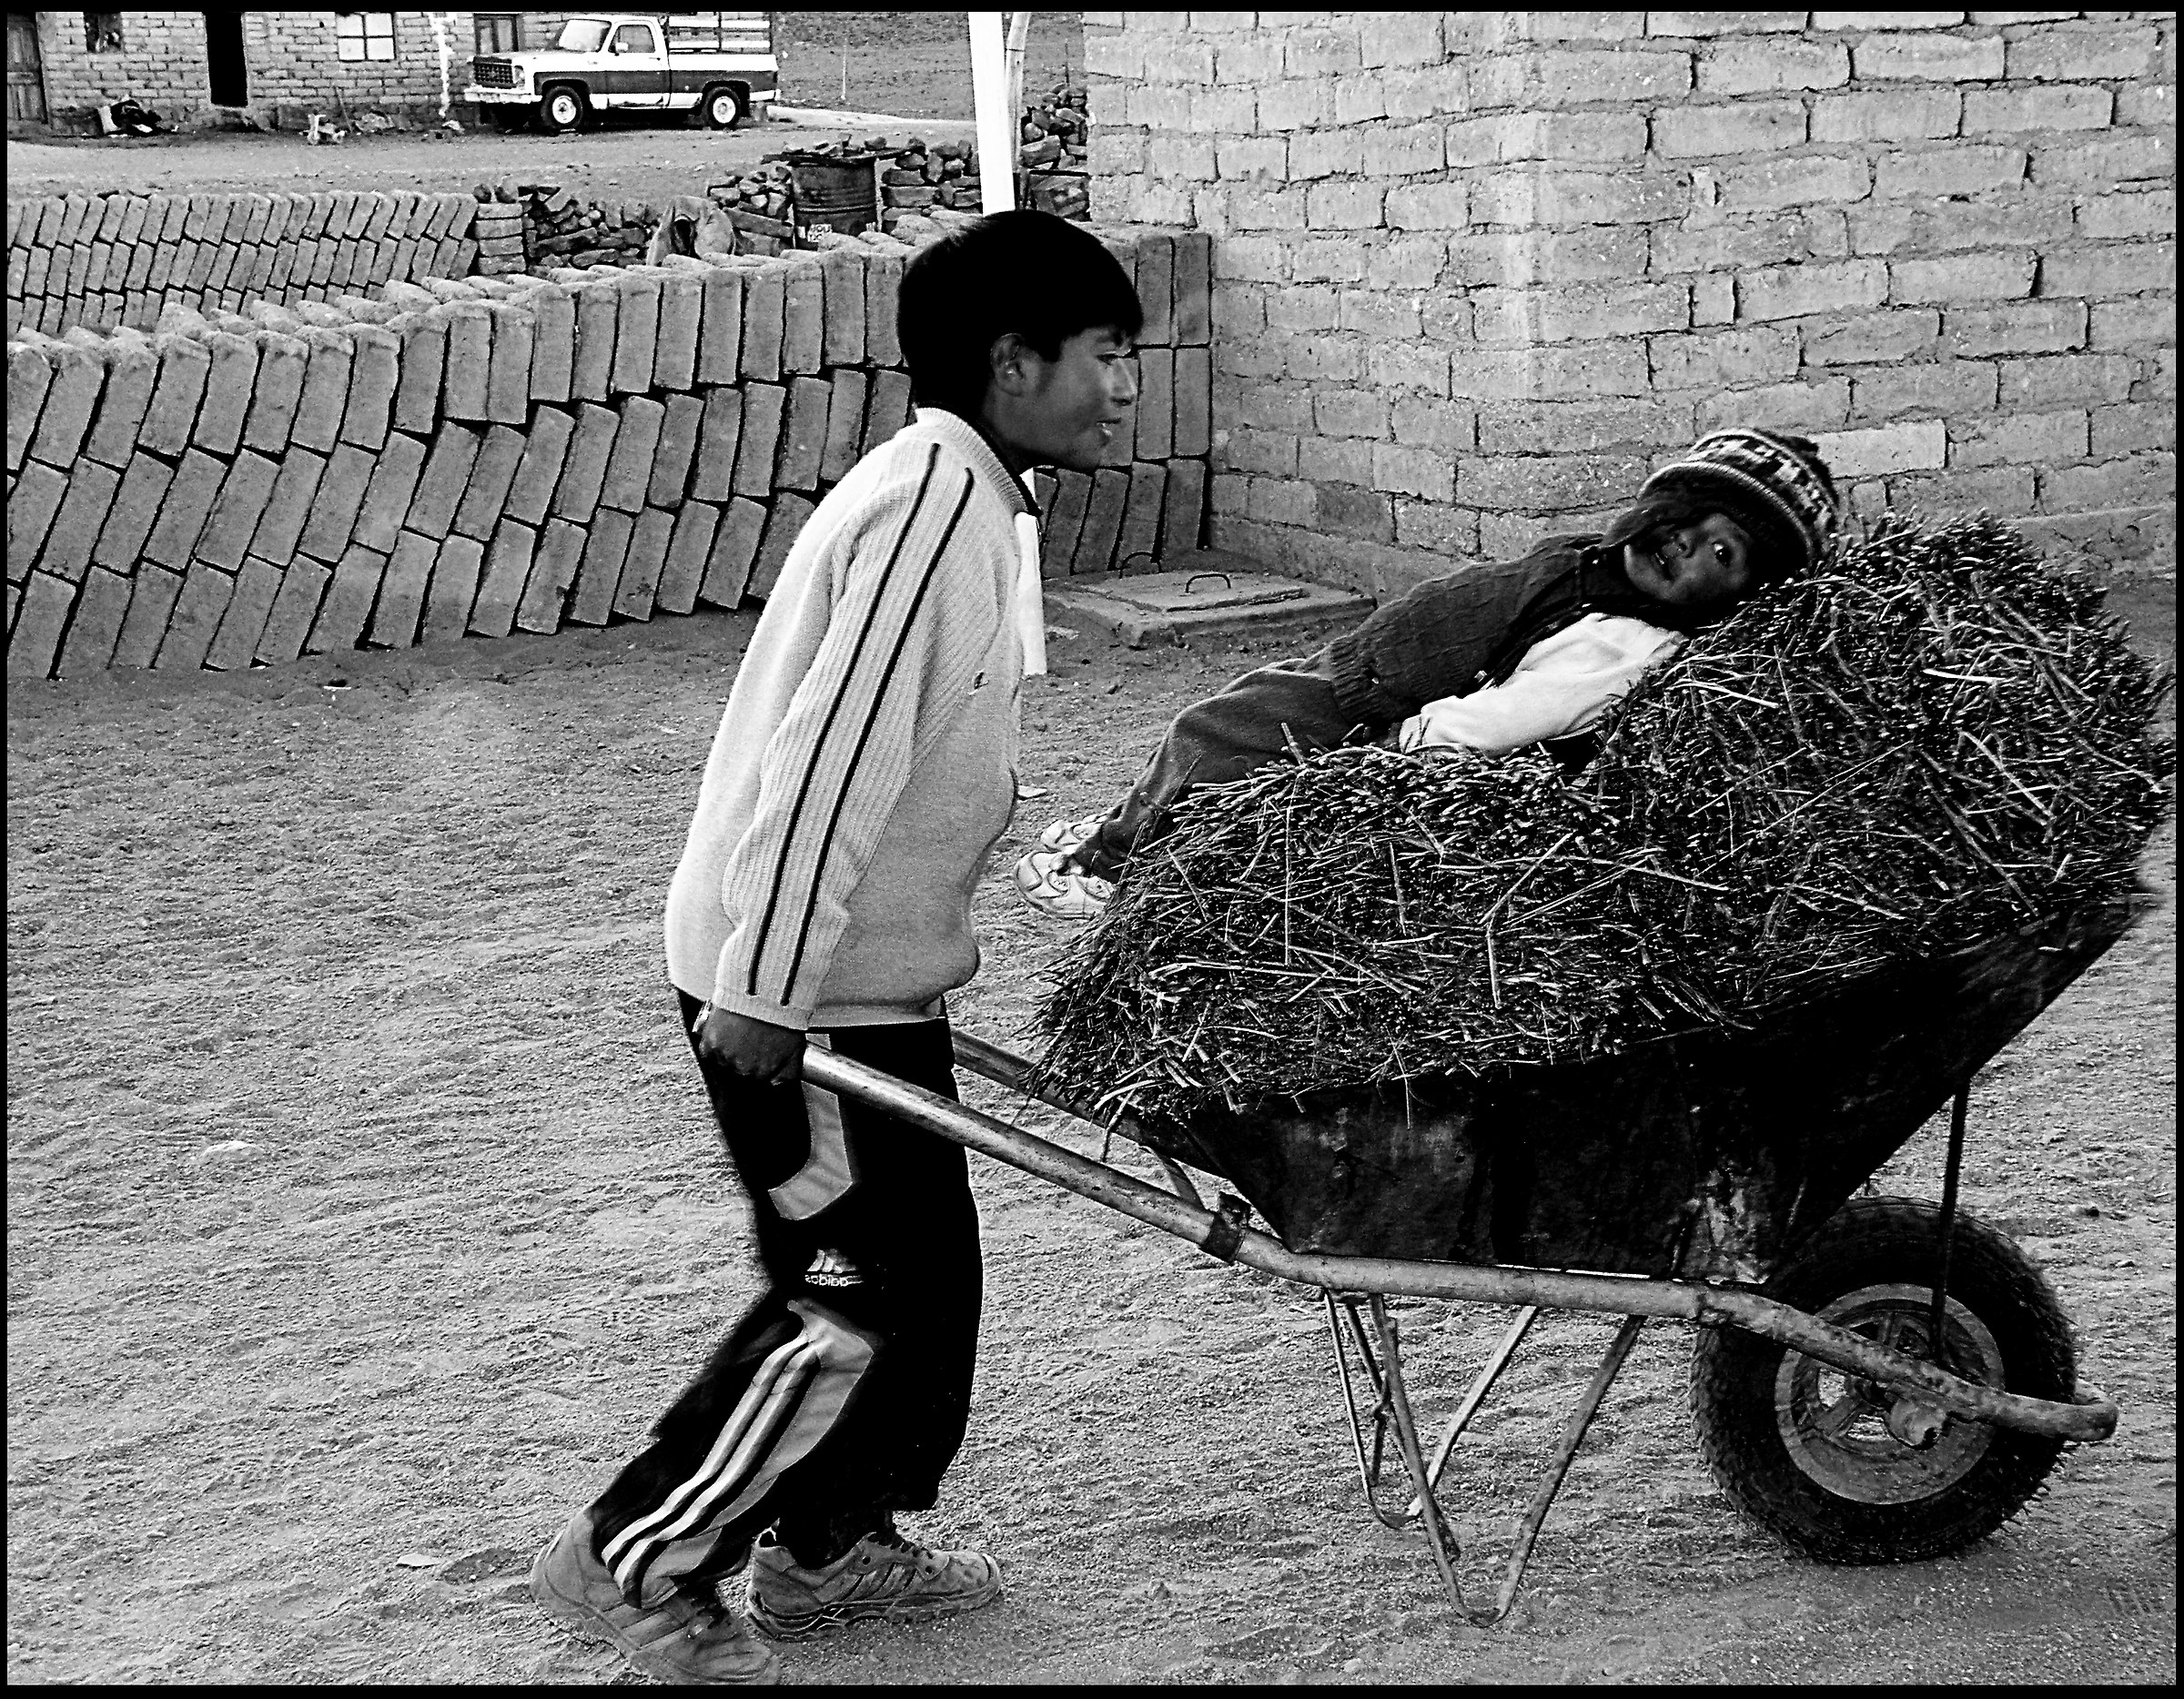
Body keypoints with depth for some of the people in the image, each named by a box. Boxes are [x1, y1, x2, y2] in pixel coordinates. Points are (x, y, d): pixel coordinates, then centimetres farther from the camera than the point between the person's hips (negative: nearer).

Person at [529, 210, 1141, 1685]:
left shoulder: (980, 501, 11)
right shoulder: (929, 504, -21)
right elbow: (828, 759, -25)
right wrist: (762, 992, -25)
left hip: (879, 970, 10)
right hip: (794, 986, -10)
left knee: (926, 1278, 15)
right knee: (856, 1300, -4)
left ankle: (828, 1548, 31)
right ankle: (635, 1561, 10)